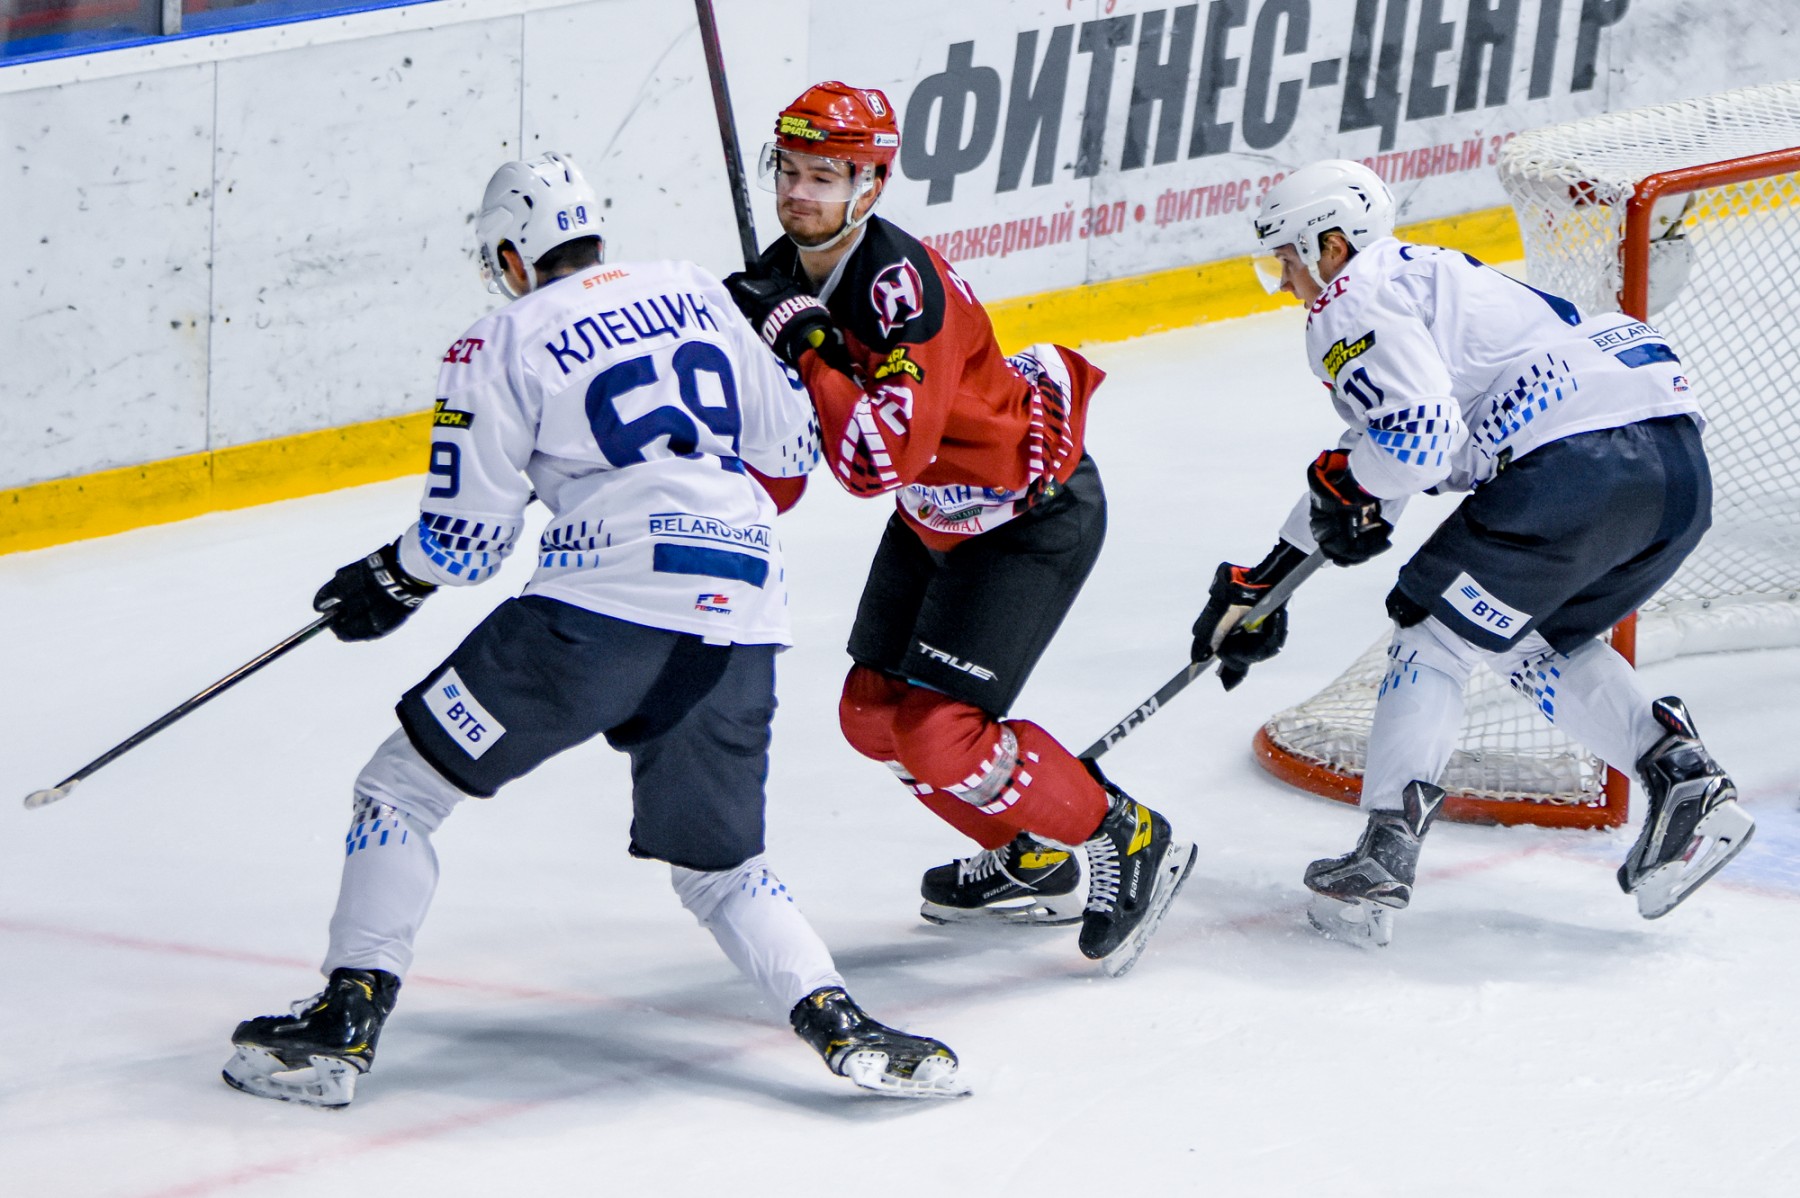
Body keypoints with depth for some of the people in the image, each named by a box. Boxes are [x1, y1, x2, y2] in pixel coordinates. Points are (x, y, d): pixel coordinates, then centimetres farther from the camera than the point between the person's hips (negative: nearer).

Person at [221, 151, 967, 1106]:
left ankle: (345, 1021, -1)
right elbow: (790, 445, 24)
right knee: (716, 864, 18)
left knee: (406, 783, 8)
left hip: (607, 601, -5)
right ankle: (834, 1019, -5)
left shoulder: (505, 342, 6)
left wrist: (390, 584, 24)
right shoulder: (694, 293, 19)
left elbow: (465, 533, 5)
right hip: (742, 615, 5)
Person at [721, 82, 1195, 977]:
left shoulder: (903, 286, -31)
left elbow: (882, 463, -39)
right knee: (873, 713, 10)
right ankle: (1032, 863, 29)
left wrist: (806, 343, -36)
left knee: (938, 732, -15)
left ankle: (1128, 843, 4)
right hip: (939, 513, 9)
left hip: (1037, 510, -9)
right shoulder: (787, 275, -4)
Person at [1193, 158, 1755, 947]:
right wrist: (1263, 584, 38)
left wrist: (1345, 486, 7)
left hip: (1581, 460, -9)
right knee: (1539, 642, 26)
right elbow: (1374, 462, 38)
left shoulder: (1359, 301, 2)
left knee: (1435, 630, 4)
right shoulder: (1425, 278, 33)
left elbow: (1419, 434, -15)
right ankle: (1684, 779, 11)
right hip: (1679, 466, 9)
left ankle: (1385, 858, -1)